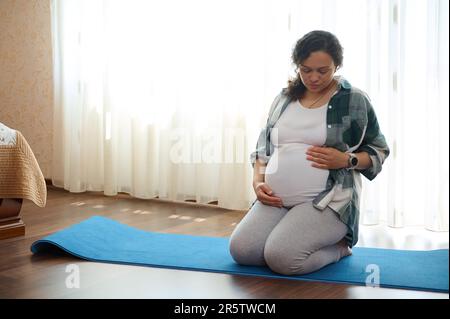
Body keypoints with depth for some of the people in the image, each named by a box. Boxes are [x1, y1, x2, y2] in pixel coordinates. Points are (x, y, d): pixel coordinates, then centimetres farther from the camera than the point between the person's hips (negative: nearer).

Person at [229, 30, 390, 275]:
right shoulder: (284, 98, 13)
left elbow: (378, 150, 7)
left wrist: (347, 160, -13)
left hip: (328, 200, -5)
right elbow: (263, 146, 19)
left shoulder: (354, 100, 0)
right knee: (240, 251, -17)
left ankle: (337, 246, 3)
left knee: (281, 258, -27)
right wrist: (257, 181, 2)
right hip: (276, 200, 5)